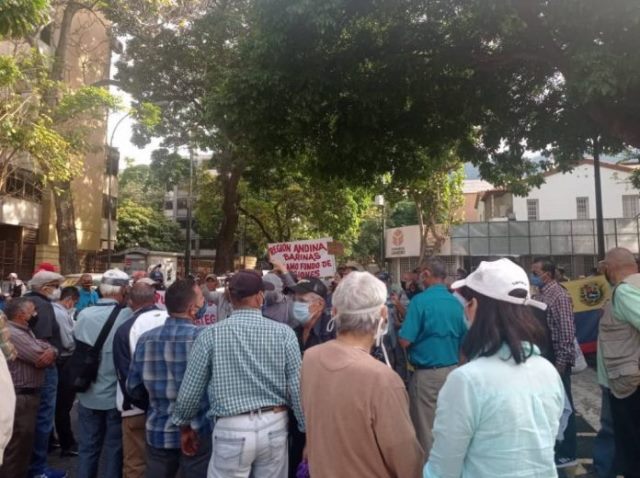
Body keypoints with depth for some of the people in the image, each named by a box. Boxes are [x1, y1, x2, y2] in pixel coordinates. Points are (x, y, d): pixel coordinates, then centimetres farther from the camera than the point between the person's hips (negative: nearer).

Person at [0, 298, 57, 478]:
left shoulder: (25, 331, 14)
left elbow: (48, 349, 9)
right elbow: (40, 358, -22)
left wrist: (51, 352, -14)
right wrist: (46, 352, -1)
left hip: (29, 394, 10)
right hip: (19, 397, -10)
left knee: (26, 442, 20)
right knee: (17, 445, 0)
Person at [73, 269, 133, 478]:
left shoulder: (83, 315, -4)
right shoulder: (127, 315, -18)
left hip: (89, 395, 4)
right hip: (116, 395, -4)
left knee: (87, 448, 17)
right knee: (114, 449, 12)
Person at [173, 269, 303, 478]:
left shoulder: (211, 334, -8)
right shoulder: (284, 333, -7)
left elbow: (190, 390, -2)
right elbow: (298, 386, -7)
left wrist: (184, 425, 16)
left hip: (232, 429, -1)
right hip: (274, 425, 1)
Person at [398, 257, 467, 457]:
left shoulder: (420, 301, -15)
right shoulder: (456, 303, 1)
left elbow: (405, 341, -17)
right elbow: (464, 341, 8)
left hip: (427, 374, -6)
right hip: (452, 371, 6)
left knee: (426, 428, 8)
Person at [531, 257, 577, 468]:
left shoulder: (559, 295, -15)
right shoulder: (540, 294, 11)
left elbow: (567, 331, -19)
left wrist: (561, 362, -20)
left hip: (557, 360, -8)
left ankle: (567, 454, 17)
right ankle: (553, 447, 31)